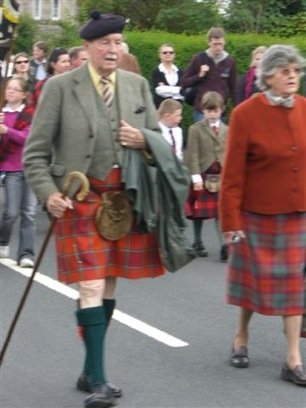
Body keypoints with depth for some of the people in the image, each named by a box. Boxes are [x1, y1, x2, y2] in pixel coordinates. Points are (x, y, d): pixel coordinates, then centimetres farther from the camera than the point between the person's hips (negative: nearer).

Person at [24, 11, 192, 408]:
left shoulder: (138, 85, 7)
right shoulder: (60, 87, -5)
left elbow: (160, 141, 14)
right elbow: (36, 152, -3)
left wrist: (144, 140, -8)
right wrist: (49, 193, -16)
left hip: (124, 202, 5)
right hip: (79, 200, -4)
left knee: (108, 287, 11)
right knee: (92, 288, -10)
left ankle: (90, 373, 24)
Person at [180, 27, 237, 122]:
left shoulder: (230, 62, 5)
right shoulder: (199, 59, -1)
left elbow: (233, 89, 11)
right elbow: (183, 82, 3)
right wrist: (199, 75, -12)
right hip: (202, 110, -2)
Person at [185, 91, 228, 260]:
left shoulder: (226, 130, 8)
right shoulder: (195, 129, -4)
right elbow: (192, 155, -8)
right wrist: (196, 177, -13)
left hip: (221, 177, 2)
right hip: (203, 176, -2)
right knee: (199, 212, 8)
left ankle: (224, 246, -4)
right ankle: (197, 243, 21)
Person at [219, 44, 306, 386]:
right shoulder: (246, 114, -11)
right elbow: (233, 173, -11)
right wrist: (231, 220, -12)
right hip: (257, 213, -3)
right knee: (254, 277, 11)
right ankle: (241, 338, 34)